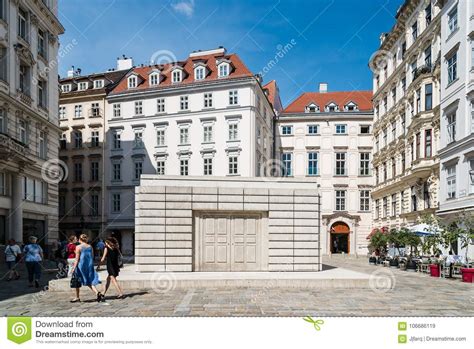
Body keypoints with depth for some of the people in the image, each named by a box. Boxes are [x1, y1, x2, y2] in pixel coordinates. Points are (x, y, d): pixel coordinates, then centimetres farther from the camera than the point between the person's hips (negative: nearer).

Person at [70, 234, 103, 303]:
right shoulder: (90, 247, 6)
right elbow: (92, 257, 10)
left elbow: (77, 259, -11)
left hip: (81, 266, -4)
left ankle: (77, 298, 22)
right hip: (89, 266, 4)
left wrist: (74, 268, -8)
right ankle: (97, 292, -13)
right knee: (90, 282, 9)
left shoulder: (78, 247, -7)